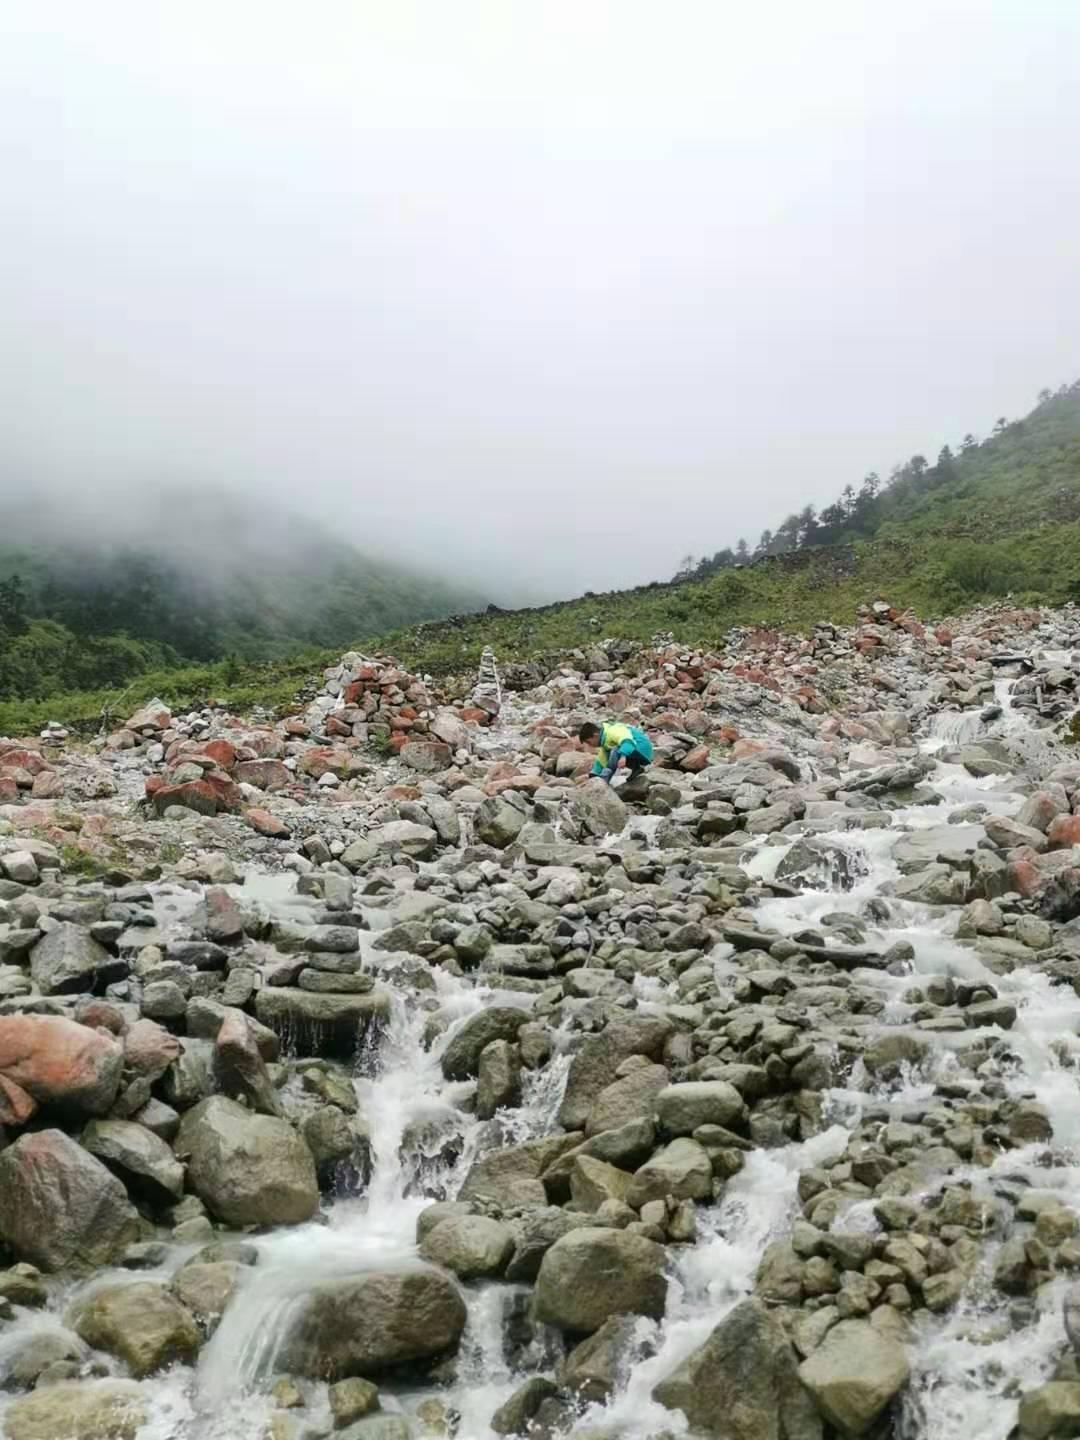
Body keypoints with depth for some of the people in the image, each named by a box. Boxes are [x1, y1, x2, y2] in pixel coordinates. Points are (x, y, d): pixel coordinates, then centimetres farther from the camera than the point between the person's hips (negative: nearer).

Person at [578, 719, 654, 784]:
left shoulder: (612, 732, -19)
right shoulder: (605, 740, 14)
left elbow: (627, 741, -37)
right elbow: (601, 761, 16)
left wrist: (623, 756, -52)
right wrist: (593, 775, 7)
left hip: (643, 750, -11)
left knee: (616, 751, -28)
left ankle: (603, 780, -26)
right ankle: (636, 768, 12)